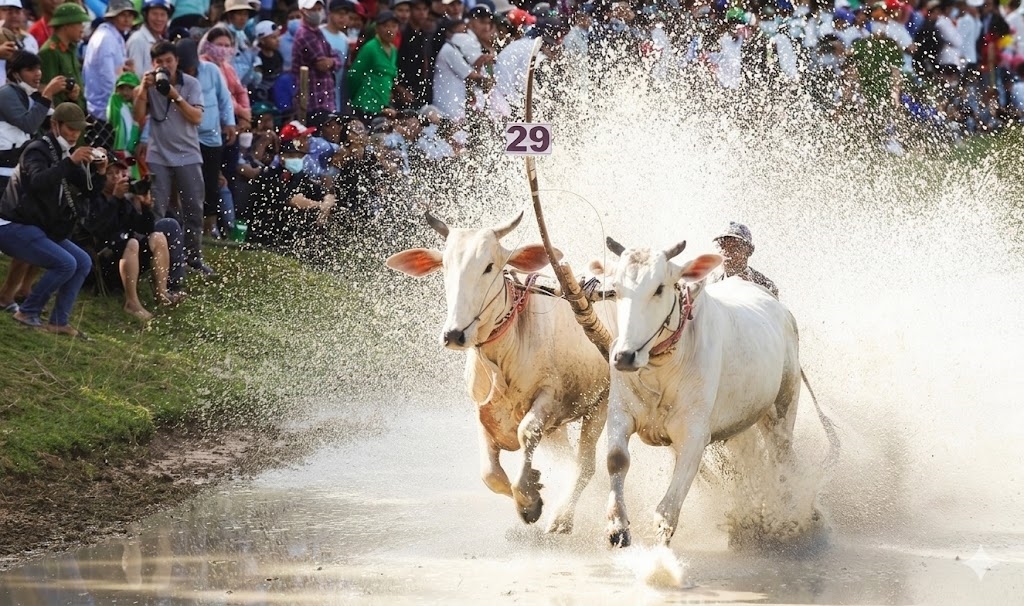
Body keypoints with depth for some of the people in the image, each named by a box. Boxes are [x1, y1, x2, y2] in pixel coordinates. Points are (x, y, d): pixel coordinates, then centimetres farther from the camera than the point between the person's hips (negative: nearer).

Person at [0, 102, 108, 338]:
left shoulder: (63, 155, 13)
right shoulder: (37, 150, -14)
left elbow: (88, 187, 12)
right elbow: (38, 181, -34)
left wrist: (100, 172, -10)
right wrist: (70, 162, -39)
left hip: (38, 228, 10)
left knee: (83, 263, 4)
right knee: (66, 264, -22)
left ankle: (59, 321, 1)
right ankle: (28, 313, -10)